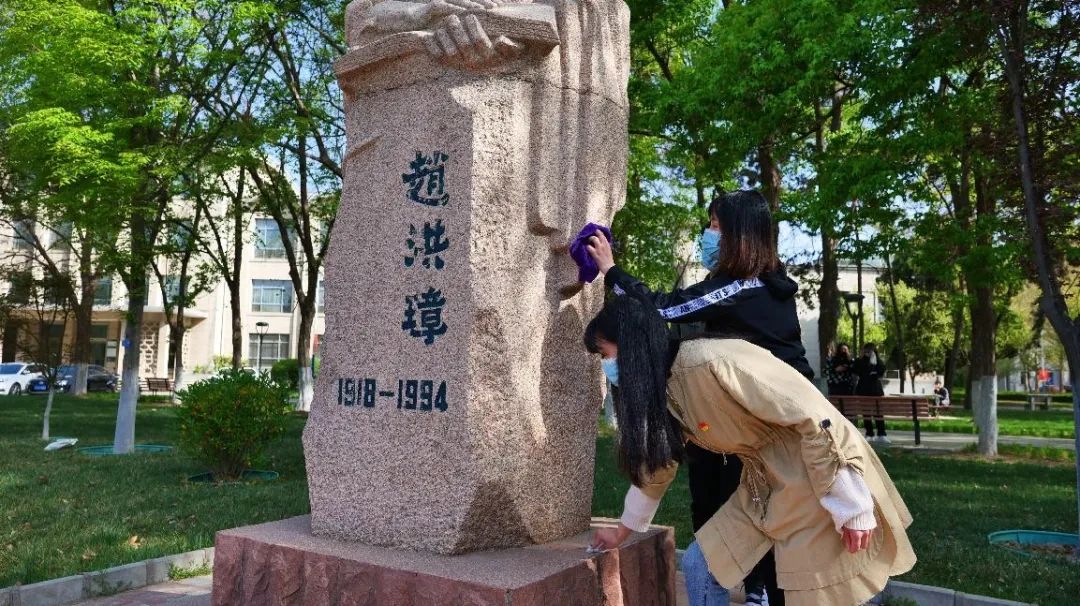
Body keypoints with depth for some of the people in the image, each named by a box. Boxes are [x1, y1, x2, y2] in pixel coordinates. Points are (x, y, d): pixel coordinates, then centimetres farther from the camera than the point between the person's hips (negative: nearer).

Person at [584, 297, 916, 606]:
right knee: (700, 563, 7)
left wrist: (853, 508, -23)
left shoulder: (710, 362, -28)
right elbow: (655, 464, 18)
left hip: (824, 483, -8)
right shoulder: (660, 392, 1)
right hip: (764, 487, 8)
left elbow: (817, 417, -26)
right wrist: (622, 532, 29)